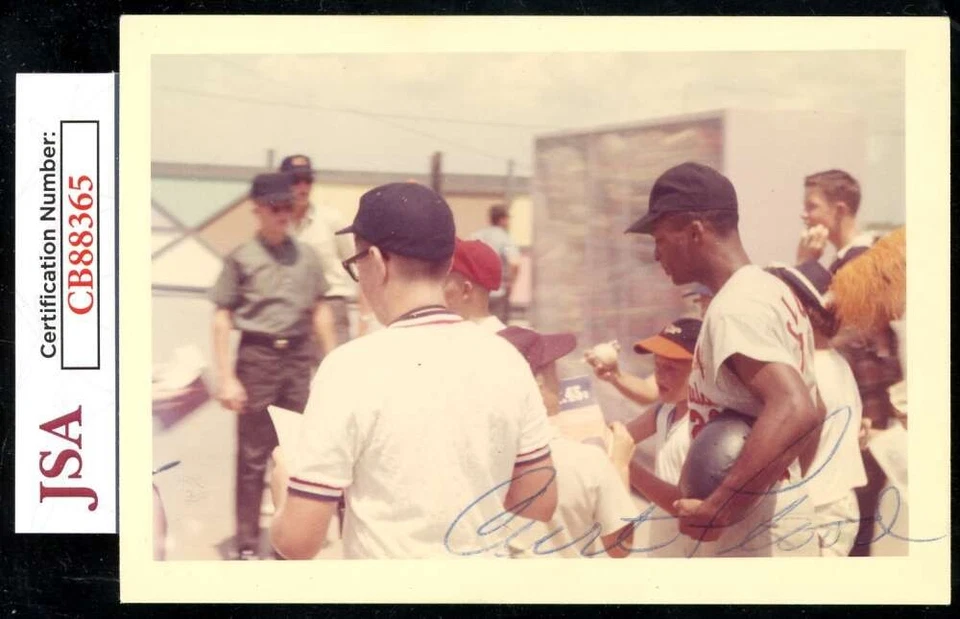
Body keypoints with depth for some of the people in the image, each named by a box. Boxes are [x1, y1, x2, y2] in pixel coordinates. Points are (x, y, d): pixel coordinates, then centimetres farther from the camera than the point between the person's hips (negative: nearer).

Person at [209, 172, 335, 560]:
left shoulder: (306, 255, 7)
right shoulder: (241, 258, -3)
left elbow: (320, 311, 14)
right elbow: (222, 320, -3)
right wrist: (227, 379, -8)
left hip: (299, 357, 3)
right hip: (258, 357, -3)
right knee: (252, 456, 1)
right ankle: (247, 544, 10)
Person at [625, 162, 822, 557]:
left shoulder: (735, 307, -20)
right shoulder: (771, 291, 11)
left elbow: (794, 411, -34)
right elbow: (809, 412, 21)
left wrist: (717, 510, -30)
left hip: (759, 538, -10)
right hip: (783, 520, 10)